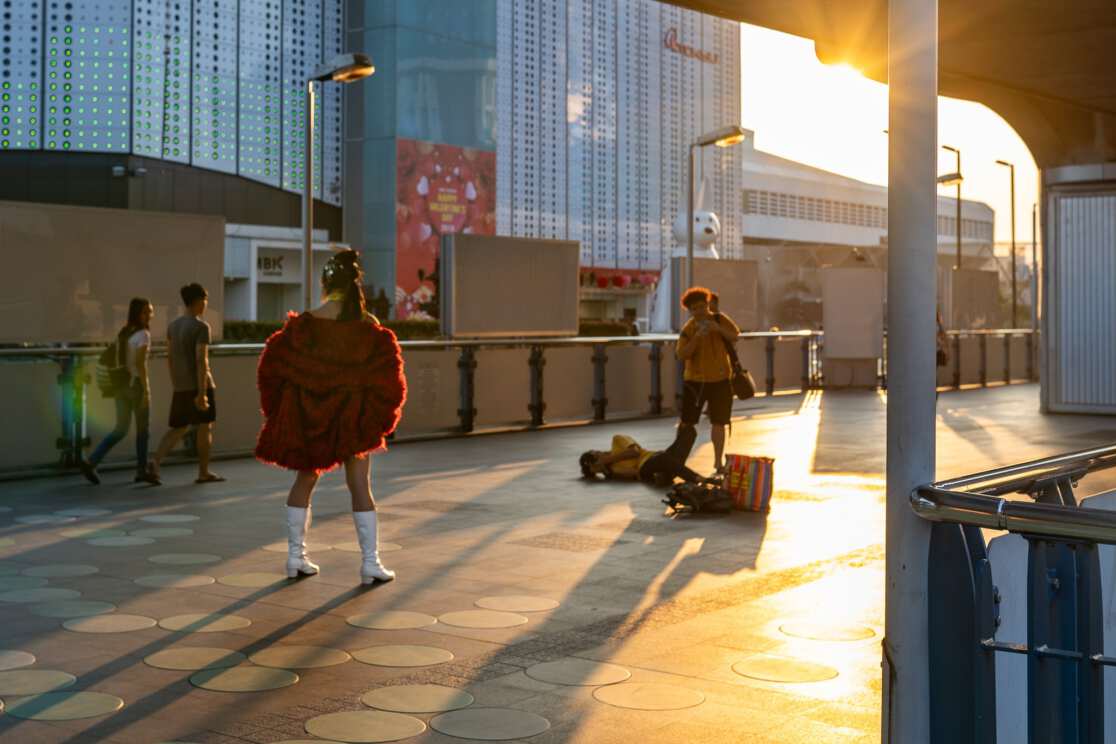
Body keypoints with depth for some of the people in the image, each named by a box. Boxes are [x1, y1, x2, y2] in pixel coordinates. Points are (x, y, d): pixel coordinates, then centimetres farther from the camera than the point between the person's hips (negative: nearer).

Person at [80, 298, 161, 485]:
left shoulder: (123, 333, 11)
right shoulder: (143, 334, -13)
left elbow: (115, 359, 12)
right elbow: (140, 363, -22)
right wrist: (146, 389, -20)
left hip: (121, 385, 7)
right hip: (136, 385, -7)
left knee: (121, 430, 11)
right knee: (143, 428, 9)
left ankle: (90, 462, -1)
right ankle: (142, 470, 18)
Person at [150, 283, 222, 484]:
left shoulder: (173, 326, 10)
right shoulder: (201, 327, -12)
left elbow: (170, 358, 14)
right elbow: (201, 361, -19)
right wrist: (202, 392, -21)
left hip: (181, 387, 6)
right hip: (200, 385, -6)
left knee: (178, 428, 10)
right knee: (205, 426, 7)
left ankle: (156, 461, -11)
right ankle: (204, 472, 11)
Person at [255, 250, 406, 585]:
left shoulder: (304, 323, -7)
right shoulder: (368, 327, -8)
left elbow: (276, 368, -2)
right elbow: (386, 377, -7)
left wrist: (287, 410, 11)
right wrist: (376, 416, 6)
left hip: (308, 418, 1)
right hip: (354, 419, -1)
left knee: (304, 481, 16)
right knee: (360, 487, 6)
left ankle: (296, 556, 20)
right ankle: (371, 563, 6)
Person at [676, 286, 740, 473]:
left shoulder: (720, 319, -1)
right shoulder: (688, 329, -7)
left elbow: (735, 336, -5)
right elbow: (681, 355, -14)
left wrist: (719, 329, -21)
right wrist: (696, 337, -27)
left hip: (720, 379, 1)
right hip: (694, 380, -1)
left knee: (718, 423, 6)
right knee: (687, 422, -2)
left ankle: (718, 461, 19)